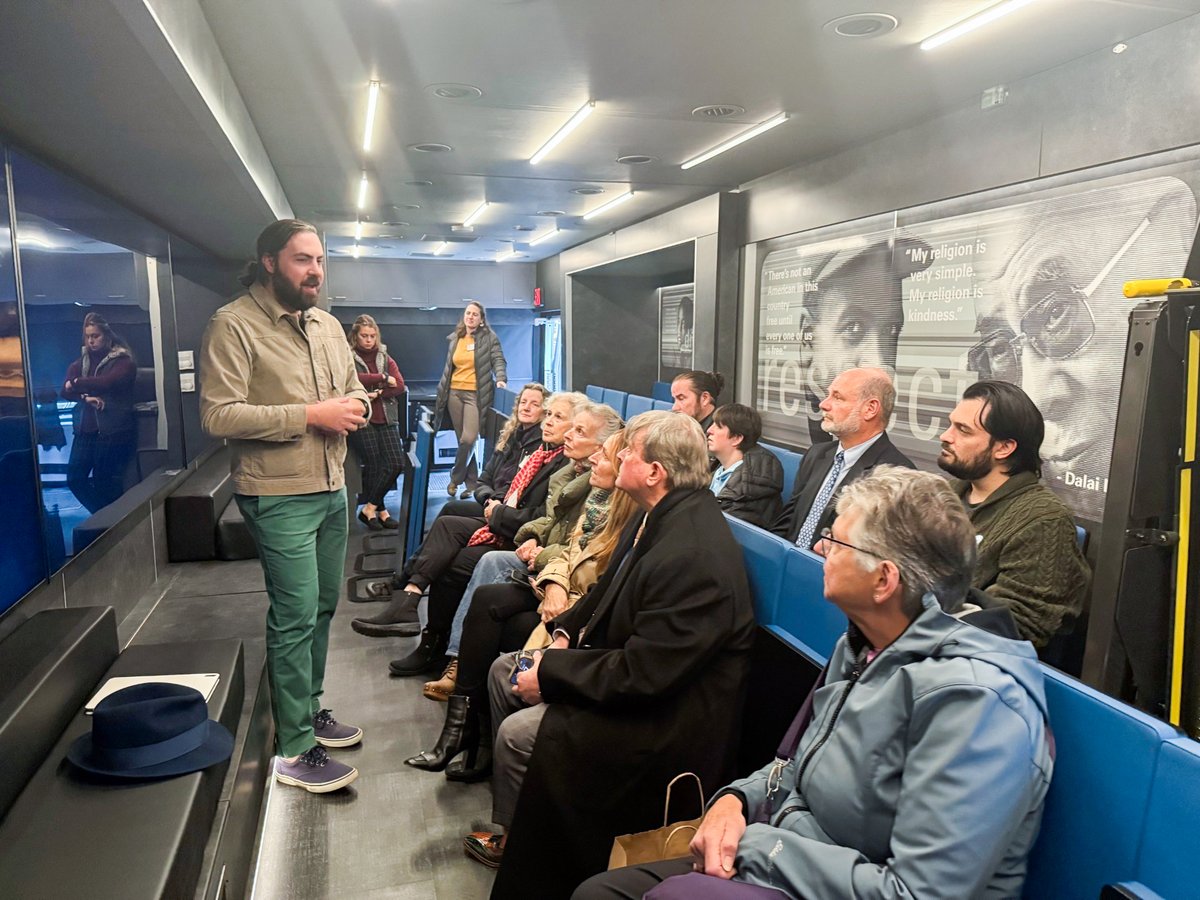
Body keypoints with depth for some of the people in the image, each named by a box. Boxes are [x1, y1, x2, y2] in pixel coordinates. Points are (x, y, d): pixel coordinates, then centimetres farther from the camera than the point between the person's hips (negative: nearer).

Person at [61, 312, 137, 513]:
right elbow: (65, 391, 1)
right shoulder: (79, 364, 12)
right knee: (75, 478, 2)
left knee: (106, 484, -2)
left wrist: (77, 383, -8)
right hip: (85, 430, 5)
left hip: (114, 431, -5)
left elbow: (108, 382, -20)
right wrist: (86, 398, -18)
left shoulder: (123, 361, -3)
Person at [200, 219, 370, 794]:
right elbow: (218, 414, -19)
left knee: (322, 607, 16)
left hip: (331, 489, 8)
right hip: (278, 495, -7)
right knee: (296, 617, -5)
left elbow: (354, 389, 22)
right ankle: (295, 751, 9)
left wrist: (355, 405, -3)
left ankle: (308, 710, 34)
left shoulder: (327, 325, 12)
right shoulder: (233, 325, -11)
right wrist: (310, 415, -21)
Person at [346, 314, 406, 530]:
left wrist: (377, 393, -11)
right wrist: (383, 378, -10)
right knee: (373, 463, -6)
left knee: (396, 463, -7)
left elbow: (400, 386, 4)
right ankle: (380, 509, 12)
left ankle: (370, 508, 4)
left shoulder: (385, 358, 16)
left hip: (385, 418, 4)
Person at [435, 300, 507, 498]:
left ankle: (456, 478, 5)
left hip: (475, 394, -4)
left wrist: (501, 378, -20)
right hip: (455, 393, 5)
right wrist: (442, 390, 19)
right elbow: (449, 367, 20)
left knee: (468, 439, -16)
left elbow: (498, 360, -2)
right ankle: (471, 482, 14)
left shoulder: (489, 337, 2)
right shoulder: (455, 338, 14)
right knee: (462, 440, 4)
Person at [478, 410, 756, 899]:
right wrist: (565, 630, -1)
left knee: (519, 734, -18)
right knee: (505, 671, 12)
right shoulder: (658, 516, -1)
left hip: (670, 710, -10)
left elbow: (642, 674, -29)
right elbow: (607, 591, 15)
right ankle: (509, 821, 27)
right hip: (628, 665, 11)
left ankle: (514, 847, 13)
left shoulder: (693, 555, -31)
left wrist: (553, 671, -19)